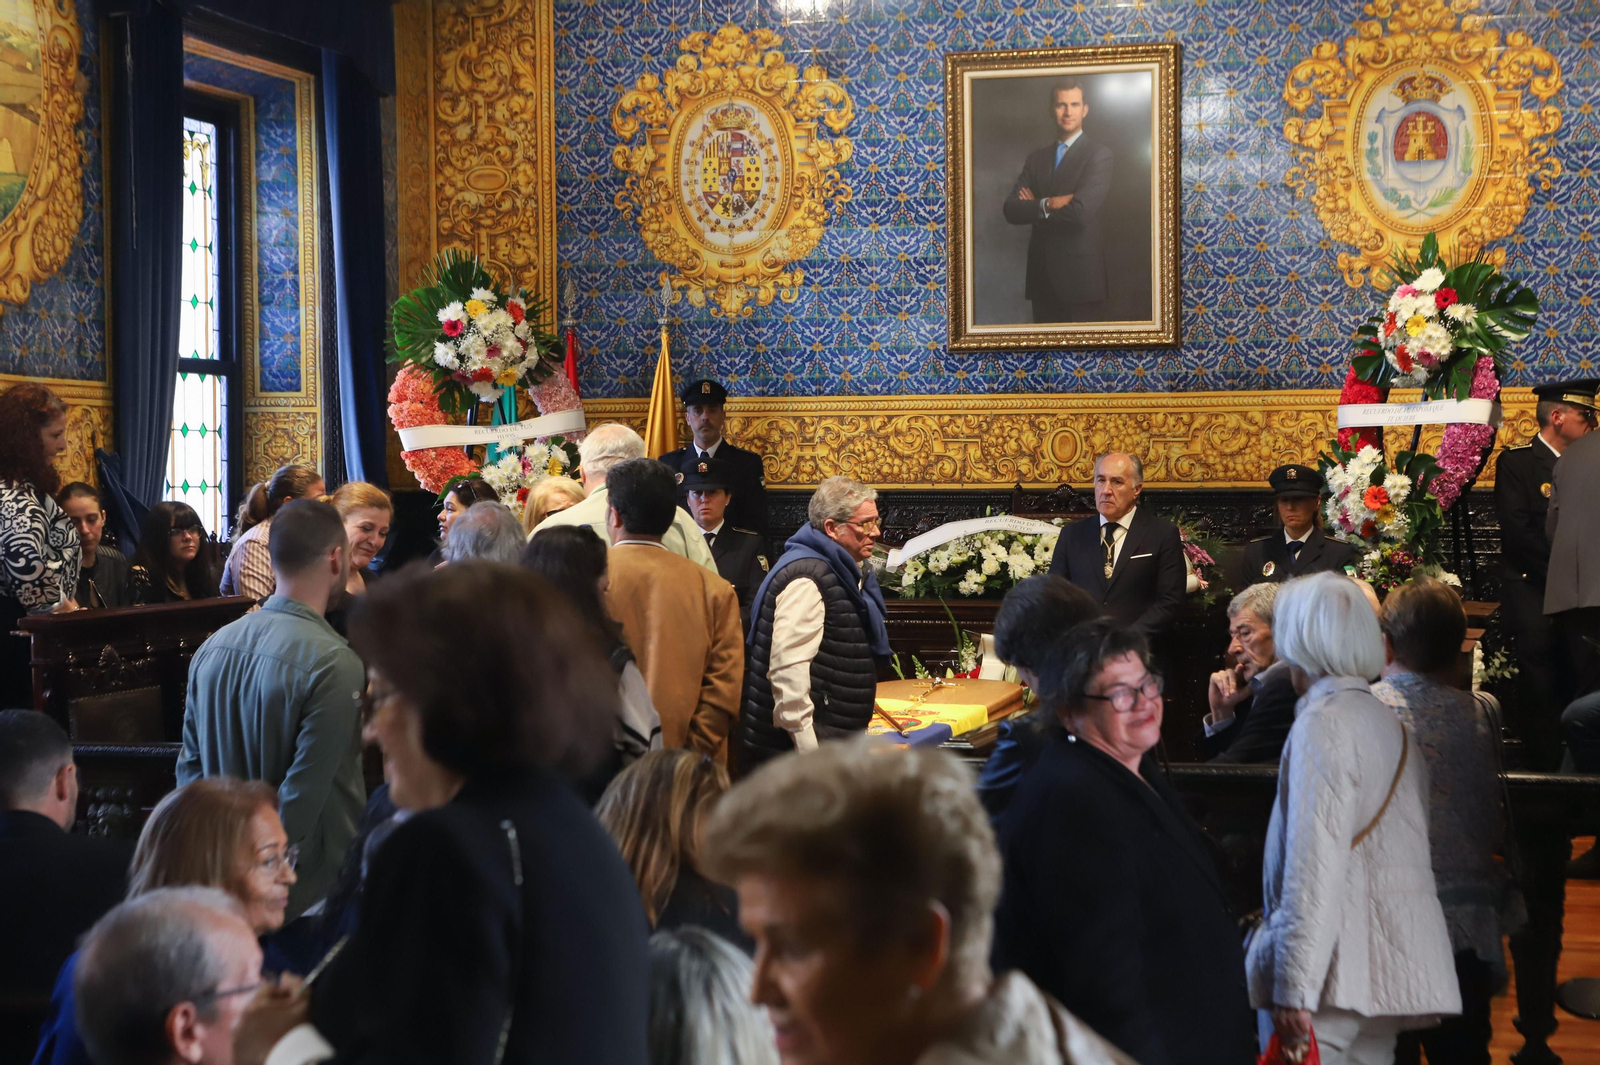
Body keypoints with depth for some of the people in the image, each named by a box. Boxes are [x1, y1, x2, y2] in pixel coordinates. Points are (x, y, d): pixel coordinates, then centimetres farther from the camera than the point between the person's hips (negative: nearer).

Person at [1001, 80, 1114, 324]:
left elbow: (1081, 210, -18)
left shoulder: (1098, 154, -4)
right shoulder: (1036, 158, 13)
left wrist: (1036, 207, -4)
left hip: (1080, 274, -5)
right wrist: (1049, 204, -15)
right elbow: (1011, 210, 1)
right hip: (1042, 275, 5)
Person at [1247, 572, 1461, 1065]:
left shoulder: (1323, 724, -9)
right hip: (1393, 967, 8)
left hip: (1338, 967, -8)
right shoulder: (1393, 724, 15)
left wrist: (1294, 987, -17)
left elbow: (1315, 865, -16)